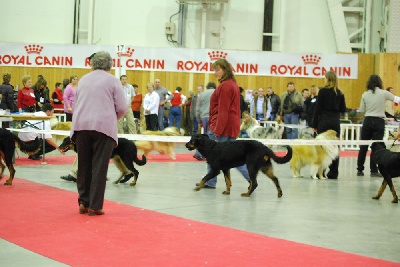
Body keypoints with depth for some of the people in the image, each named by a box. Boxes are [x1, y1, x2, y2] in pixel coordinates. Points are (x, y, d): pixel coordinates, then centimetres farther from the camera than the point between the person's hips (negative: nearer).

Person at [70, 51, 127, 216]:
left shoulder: (84, 79, 16)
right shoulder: (112, 80, 3)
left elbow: (75, 104, 20)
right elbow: (122, 108, 0)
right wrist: (112, 118, 18)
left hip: (81, 126, 4)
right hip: (104, 126, -4)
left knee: (84, 166, 11)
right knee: (99, 167, -1)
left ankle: (83, 202, 14)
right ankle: (94, 206, -2)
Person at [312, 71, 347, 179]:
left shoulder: (323, 91, -7)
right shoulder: (340, 93, 6)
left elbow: (318, 108, -7)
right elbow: (343, 109, 8)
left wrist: (314, 124, -2)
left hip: (324, 120, -4)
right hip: (335, 121, 4)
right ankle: (333, 172, 7)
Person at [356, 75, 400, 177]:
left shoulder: (365, 95, -1)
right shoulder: (384, 93, -5)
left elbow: (361, 110, 3)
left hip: (367, 121, 2)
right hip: (379, 122, -2)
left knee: (363, 146, 9)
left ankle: (360, 170, 13)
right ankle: (374, 171, 2)